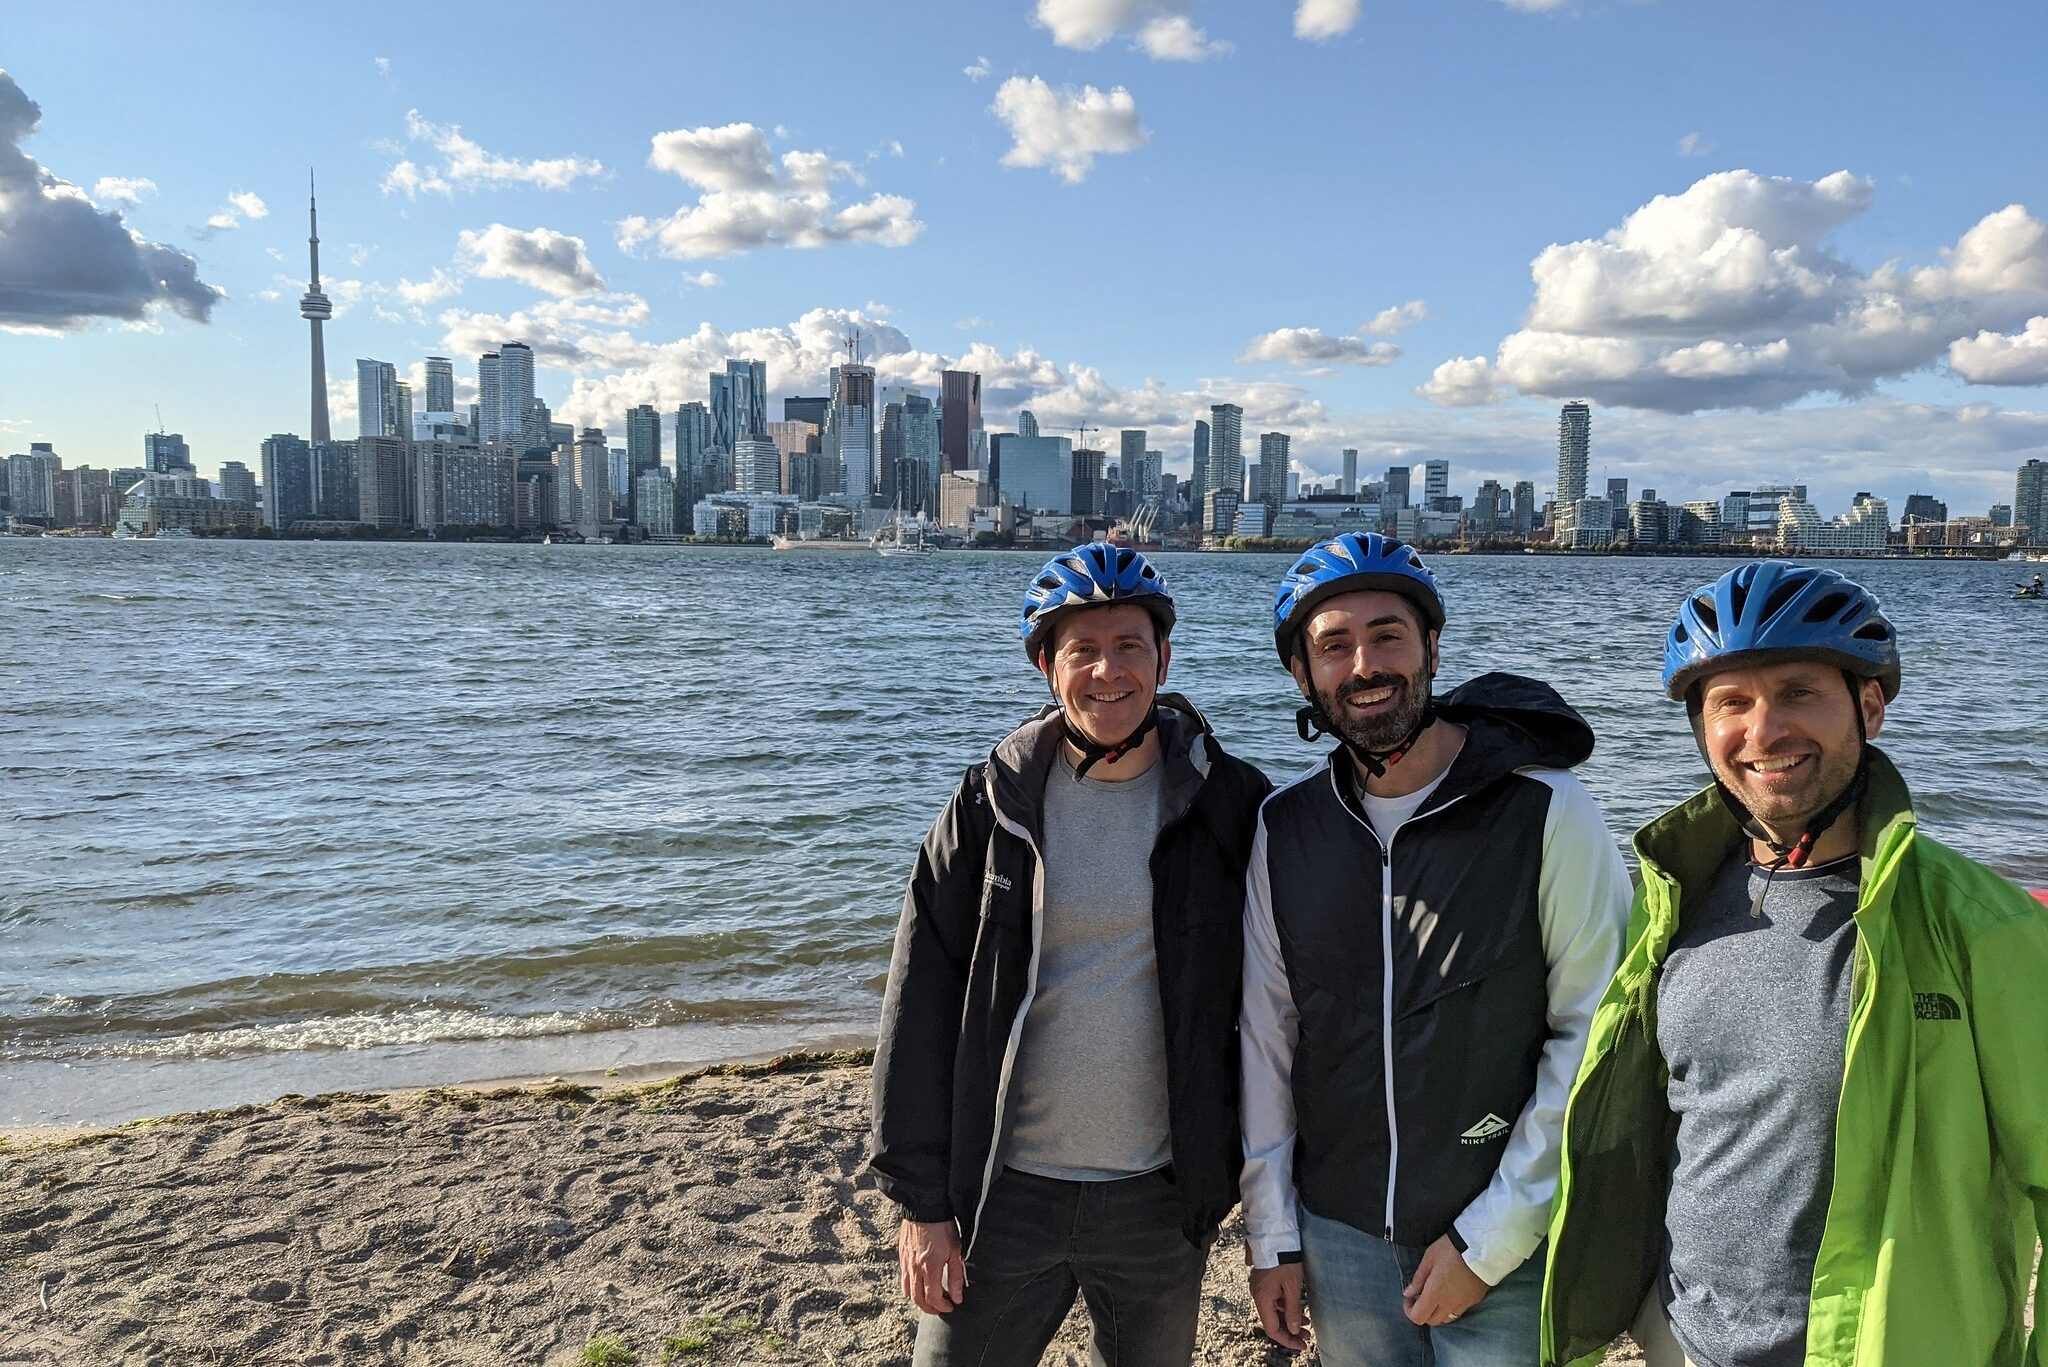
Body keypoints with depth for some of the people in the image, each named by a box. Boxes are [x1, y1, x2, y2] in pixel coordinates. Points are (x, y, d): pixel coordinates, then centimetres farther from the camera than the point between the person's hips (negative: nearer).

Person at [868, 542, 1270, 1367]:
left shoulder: (1228, 805, -5)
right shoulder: (994, 805, -5)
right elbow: (919, 1008, -3)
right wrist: (920, 1200, -5)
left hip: (1161, 1198, 1)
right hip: (1002, 1196, 0)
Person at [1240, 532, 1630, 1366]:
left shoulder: (1546, 810, -12)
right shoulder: (1284, 829, -1)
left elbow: (1594, 1035, -11)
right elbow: (1267, 1032, 4)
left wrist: (1489, 1240, -11)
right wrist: (1272, 1233, 4)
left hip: (1505, 1250, -3)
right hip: (1340, 1241, 3)